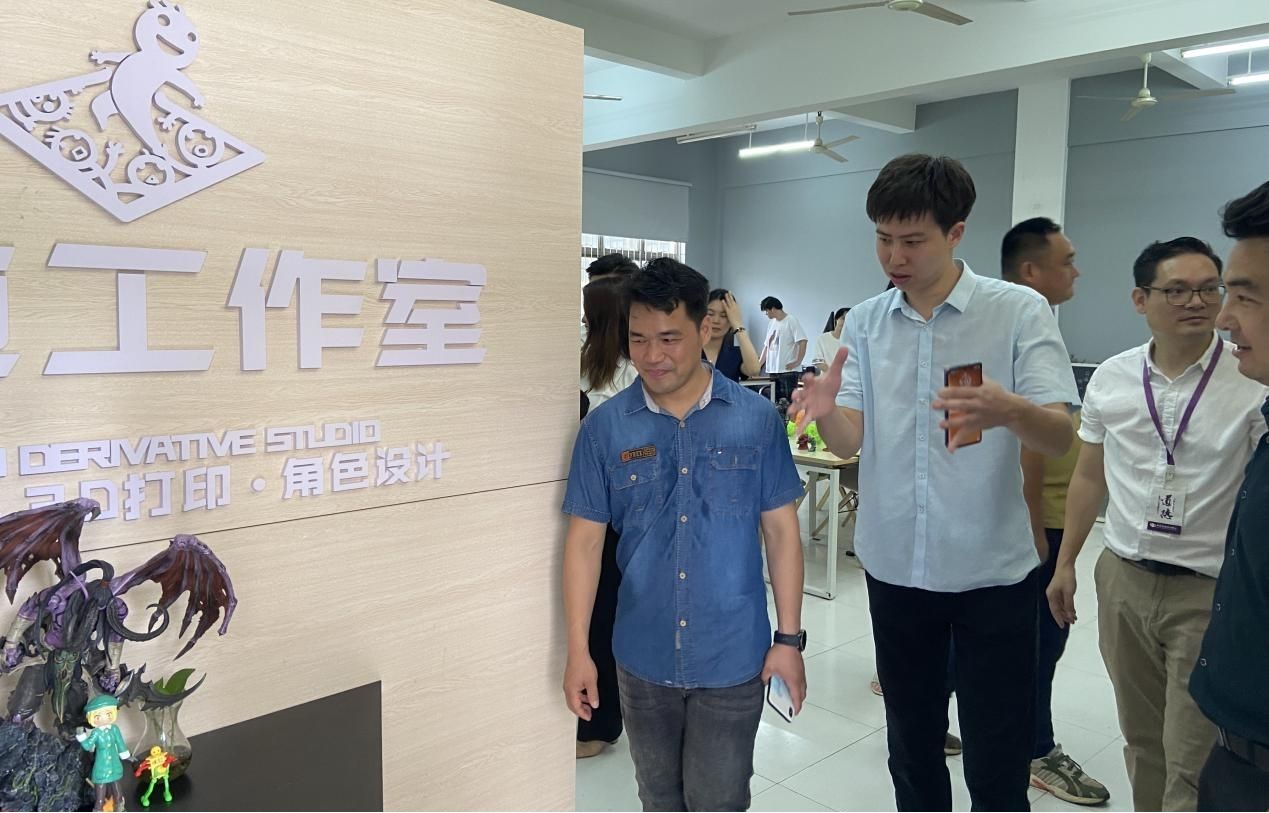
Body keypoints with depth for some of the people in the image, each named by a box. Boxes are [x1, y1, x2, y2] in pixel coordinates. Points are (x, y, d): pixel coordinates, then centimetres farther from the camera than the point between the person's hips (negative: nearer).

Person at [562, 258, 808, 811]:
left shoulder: (756, 419, -6)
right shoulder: (604, 427, -6)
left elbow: (781, 530, -1)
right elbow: (585, 538, -3)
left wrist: (789, 637, -2)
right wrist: (578, 650, -5)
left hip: (734, 656, -1)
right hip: (643, 657, 2)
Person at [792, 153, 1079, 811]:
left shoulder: (1020, 312, -7)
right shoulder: (864, 323, 2)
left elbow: (1061, 437, -16)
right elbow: (849, 442, -5)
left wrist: (1008, 410, -39)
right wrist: (824, 410, -29)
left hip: (991, 571, -3)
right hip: (894, 567, 3)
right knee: (911, 746, 19)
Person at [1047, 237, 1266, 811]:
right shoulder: (1110, 378, 3)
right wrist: (1065, 563, 12)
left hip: (1209, 591, -3)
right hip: (1122, 578, 4)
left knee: (1190, 762, 2)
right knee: (1141, 739, 18)